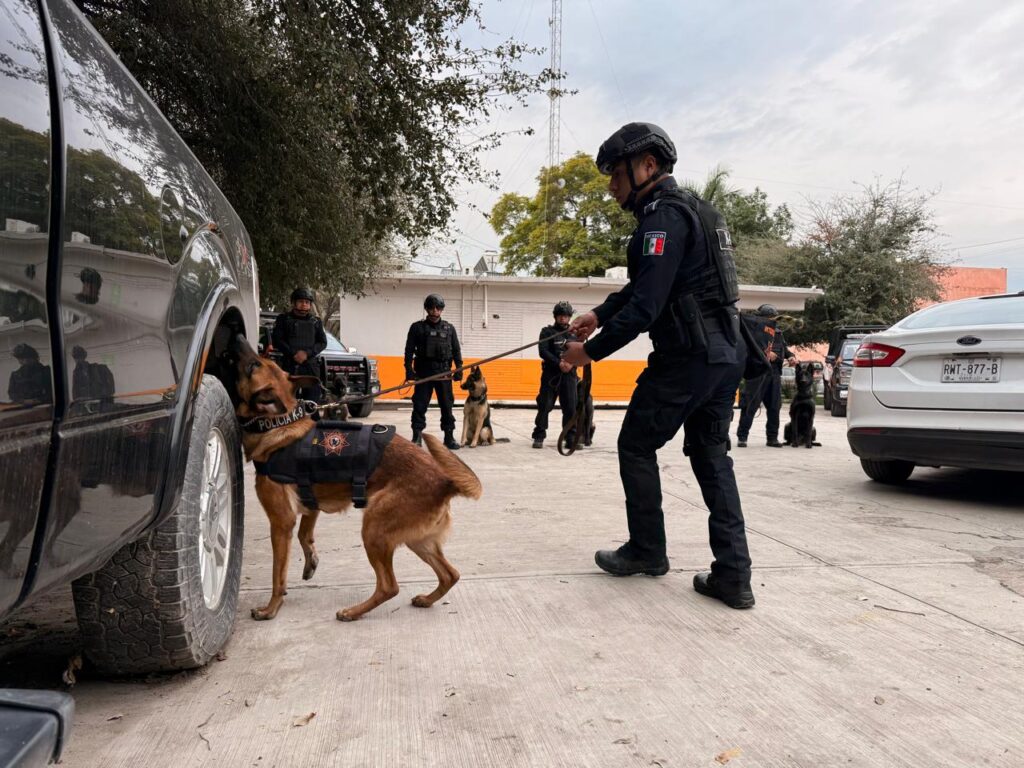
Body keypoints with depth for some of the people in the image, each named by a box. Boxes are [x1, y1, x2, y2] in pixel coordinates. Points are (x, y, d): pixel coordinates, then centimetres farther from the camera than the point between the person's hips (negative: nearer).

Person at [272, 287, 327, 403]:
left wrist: (307, 353, -9)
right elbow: (276, 340, 3)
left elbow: (322, 342, 9)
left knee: (313, 398, -5)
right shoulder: (283, 319, 11)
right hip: (289, 365, -2)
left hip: (311, 365, 2)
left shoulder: (316, 321, 18)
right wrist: (294, 354, -11)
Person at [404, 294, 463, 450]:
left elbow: (456, 350, 10)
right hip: (423, 373, -1)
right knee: (419, 406, 0)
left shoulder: (449, 328, 9)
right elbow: (409, 350, 3)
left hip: (443, 373, 1)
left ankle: (449, 437, 12)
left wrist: (459, 370, 2)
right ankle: (417, 437, 6)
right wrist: (409, 370, -5)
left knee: (447, 406, 4)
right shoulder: (417, 327, 5)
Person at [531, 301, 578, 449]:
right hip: (550, 374, -2)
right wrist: (559, 363, -18)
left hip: (569, 375, 2)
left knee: (571, 408, 1)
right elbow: (543, 352, -7)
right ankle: (539, 436, 5)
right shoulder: (547, 332, 5)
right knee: (544, 406, -4)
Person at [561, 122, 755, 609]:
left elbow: (646, 304, -22)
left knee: (636, 446, 7)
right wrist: (600, 314, 16)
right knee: (711, 457, 12)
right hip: (726, 354, 10)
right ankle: (733, 576, 11)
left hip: (686, 358, -10)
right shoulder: (693, 210, 19)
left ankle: (647, 551, 19)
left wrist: (592, 351, -13)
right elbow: (644, 284, 25)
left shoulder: (664, 215, -14)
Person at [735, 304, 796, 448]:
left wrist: (791, 356, 6)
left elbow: (784, 348, 25)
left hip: (774, 372, 7)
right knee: (750, 405, -5)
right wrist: (765, 353, -25)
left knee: (774, 406, 8)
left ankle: (772, 438, 17)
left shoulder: (777, 331, 18)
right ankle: (742, 436, 1)